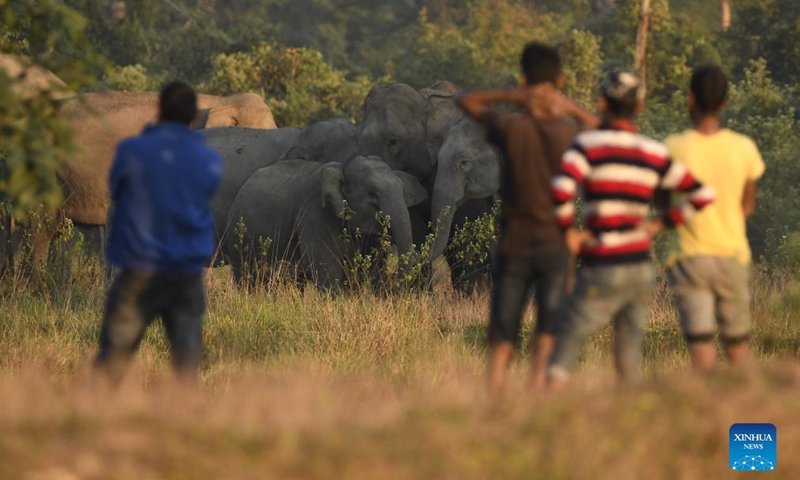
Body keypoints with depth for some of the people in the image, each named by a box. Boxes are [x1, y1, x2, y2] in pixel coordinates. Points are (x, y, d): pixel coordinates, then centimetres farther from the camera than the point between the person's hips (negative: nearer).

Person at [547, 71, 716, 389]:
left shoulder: (588, 145, -8)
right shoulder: (655, 154, 6)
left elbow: (561, 190, -24)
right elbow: (703, 195, 8)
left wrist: (567, 231, -9)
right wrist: (660, 224, 11)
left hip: (601, 270, -4)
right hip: (640, 265, 5)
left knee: (567, 343, -3)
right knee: (629, 353, 12)